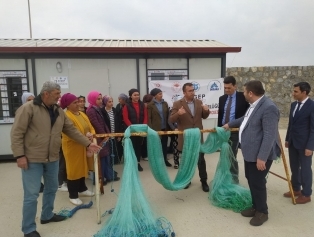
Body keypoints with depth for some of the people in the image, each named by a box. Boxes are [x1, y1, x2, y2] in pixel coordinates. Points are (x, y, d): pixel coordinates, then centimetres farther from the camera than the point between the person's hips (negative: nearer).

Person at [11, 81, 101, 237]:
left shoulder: (58, 111, 7)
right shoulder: (28, 108, -13)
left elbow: (71, 130, 10)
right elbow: (17, 133, -13)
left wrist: (88, 144, 6)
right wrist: (19, 155, -18)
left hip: (52, 158, 7)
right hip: (32, 159, -7)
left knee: (51, 189, 19)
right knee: (31, 194, 0)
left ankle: (47, 215, 40)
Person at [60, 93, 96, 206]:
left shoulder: (82, 114, 10)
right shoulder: (66, 116, -16)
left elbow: (90, 127, 7)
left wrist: (91, 134, -14)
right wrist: (85, 136, -28)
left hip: (84, 146, 8)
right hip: (72, 147, -8)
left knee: (82, 167, 18)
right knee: (73, 169, 0)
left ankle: (82, 189, 34)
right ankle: (73, 195, 12)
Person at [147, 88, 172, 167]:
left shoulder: (165, 103, 7)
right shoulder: (150, 105, -5)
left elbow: (168, 115, 9)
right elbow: (149, 118, -7)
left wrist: (168, 126, 4)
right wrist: (151, 129, -12)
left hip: (165, 128, 4)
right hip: (156, 129, -4)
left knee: (164, 145, 11)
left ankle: (165, 160, 23)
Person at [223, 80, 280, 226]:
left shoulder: (268, 108, -23)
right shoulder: (254, 105, 8)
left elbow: (269, 136, -27)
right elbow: (245, 119, 28)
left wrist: (262, 157, -27)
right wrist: (230, 124, 40)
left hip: (260, 154, -10)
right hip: (251, 151, 10)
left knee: (258, 182, 3)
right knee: (251, 180, 18)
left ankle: (262, 212, 22)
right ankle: (255, 206, 35)